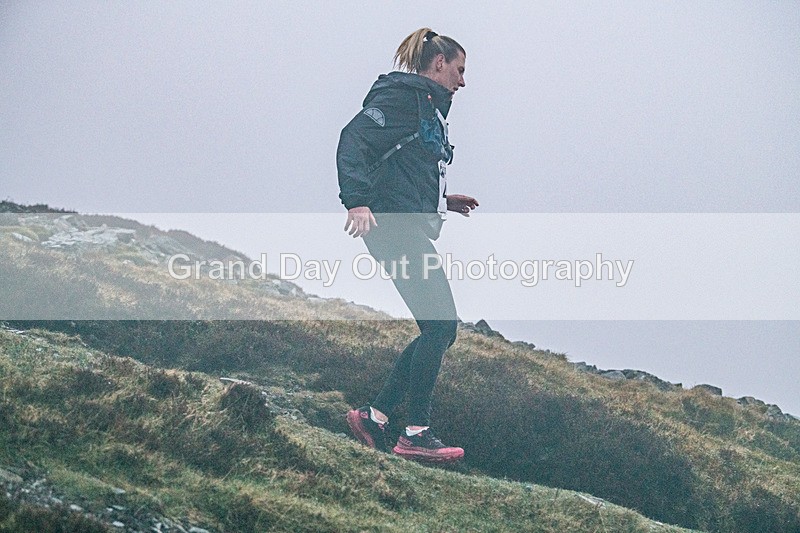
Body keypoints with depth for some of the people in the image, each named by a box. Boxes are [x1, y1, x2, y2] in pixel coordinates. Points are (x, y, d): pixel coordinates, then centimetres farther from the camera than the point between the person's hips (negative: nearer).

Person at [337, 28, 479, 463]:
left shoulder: (428, 109, 24)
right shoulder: (403, 97, -5)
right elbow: (354, 138, -19)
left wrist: (442, 200, 20)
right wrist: (357, 201, -30)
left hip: (412, 231, 10)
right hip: (395, 227, -10)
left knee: (440, 330, 8)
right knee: (440, 325, -12)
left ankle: (374, 415, 11)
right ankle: (416, 434, -7)